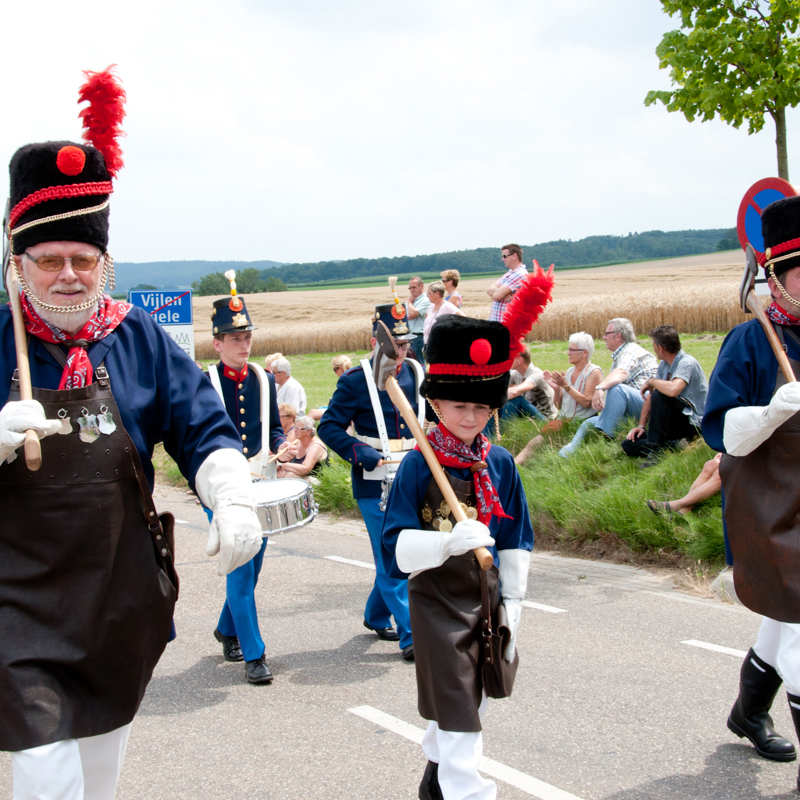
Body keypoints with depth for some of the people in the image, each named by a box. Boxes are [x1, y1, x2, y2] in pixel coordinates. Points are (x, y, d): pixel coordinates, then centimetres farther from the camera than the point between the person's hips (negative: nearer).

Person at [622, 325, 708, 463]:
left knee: (659, 395, -32)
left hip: (693, 423, -8)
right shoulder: (664, 364, 8)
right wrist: (641, 426, 2)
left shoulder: (687, 363, -19)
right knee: (628, 445, -4)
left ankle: (655, 449, -27)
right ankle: (674, 445, -14)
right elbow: (649, 396, 11)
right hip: (676, 422, 8)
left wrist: (651, 381, -20)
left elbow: (672, 390, -38)